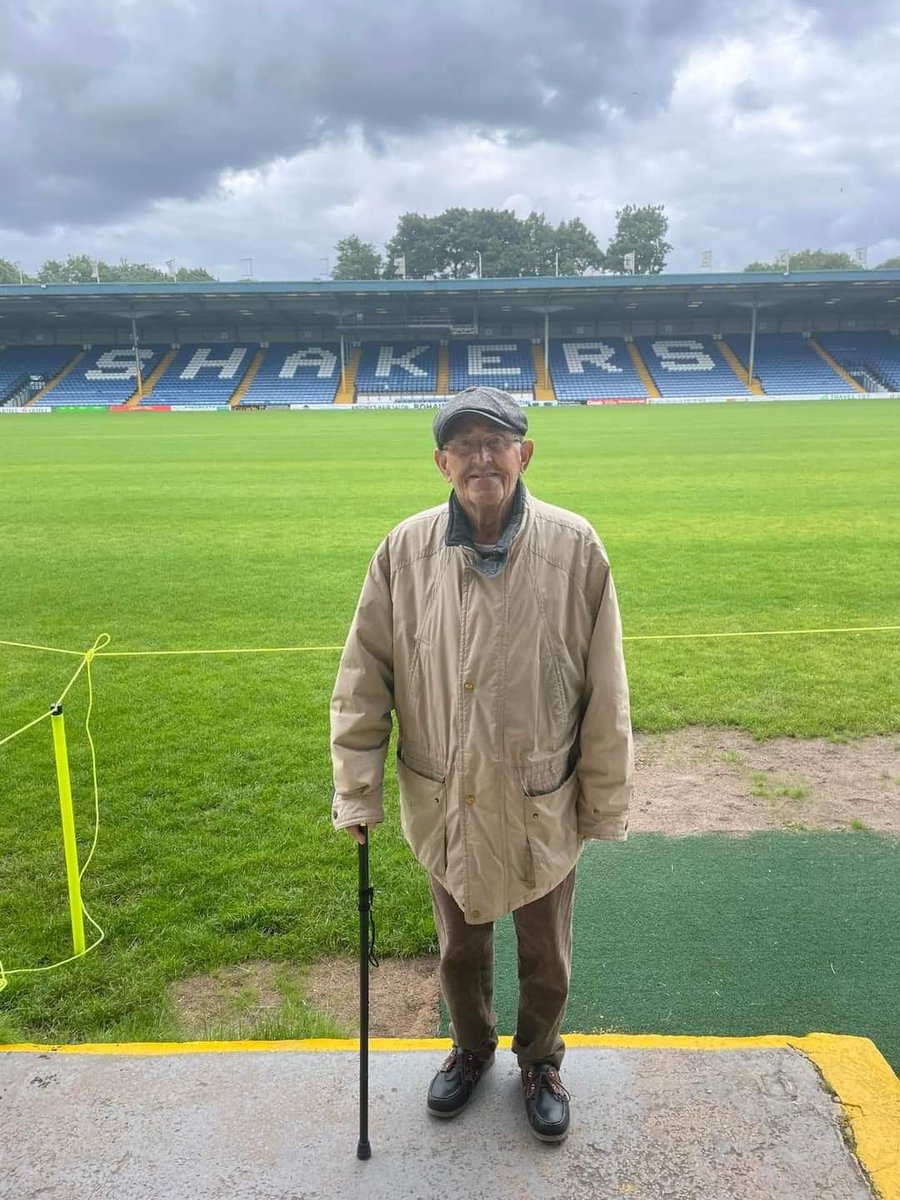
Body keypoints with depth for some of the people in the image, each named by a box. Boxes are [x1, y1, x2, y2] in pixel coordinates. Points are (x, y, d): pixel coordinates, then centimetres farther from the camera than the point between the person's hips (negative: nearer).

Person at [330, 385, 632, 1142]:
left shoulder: (574, 547, -15)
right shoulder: (406, 550, -12)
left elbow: (605, 693, -9)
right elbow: (363, 680, -5)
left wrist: (607, 803, -4)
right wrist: (357, 792, -4)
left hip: (542, 807, -1)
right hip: (445, 805, 1)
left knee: (546, 957, 22)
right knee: (461, 948, 24)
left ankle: (541, 1061, 52)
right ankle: (471, 1049, 54)